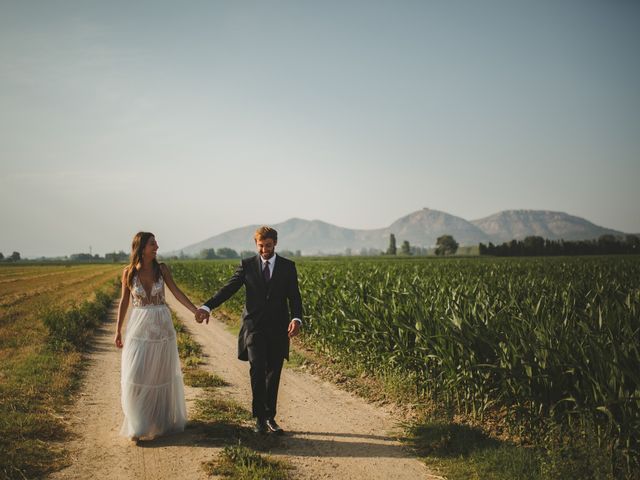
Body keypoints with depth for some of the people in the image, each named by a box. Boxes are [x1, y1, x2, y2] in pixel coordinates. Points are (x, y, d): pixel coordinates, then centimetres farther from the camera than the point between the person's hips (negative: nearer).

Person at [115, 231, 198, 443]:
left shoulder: (161, 269, -2)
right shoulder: (129, 272, -3)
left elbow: (177, 292, -4)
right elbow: (124, 302, 4)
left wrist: (196, 311, -15)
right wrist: (118, 331, 5)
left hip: (162, 326, 1)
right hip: (139, 327, -1)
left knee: (162, 374, 12)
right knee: (136, 377, -3)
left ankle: (162, 418, 30)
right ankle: (138, 426, 9)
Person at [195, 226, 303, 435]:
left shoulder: (288, 266, 4)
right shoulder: (247, 265, 4)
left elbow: (294, 297, -1)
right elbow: (228, 288, -5)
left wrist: (296, 319, -21)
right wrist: (207, 306, -20)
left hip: (278, 328, 1)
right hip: (254, 327, -1)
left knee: (273, 374, 7)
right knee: (257, 370, -14)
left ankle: (270, 418, 20)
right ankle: (260, 419, -5)